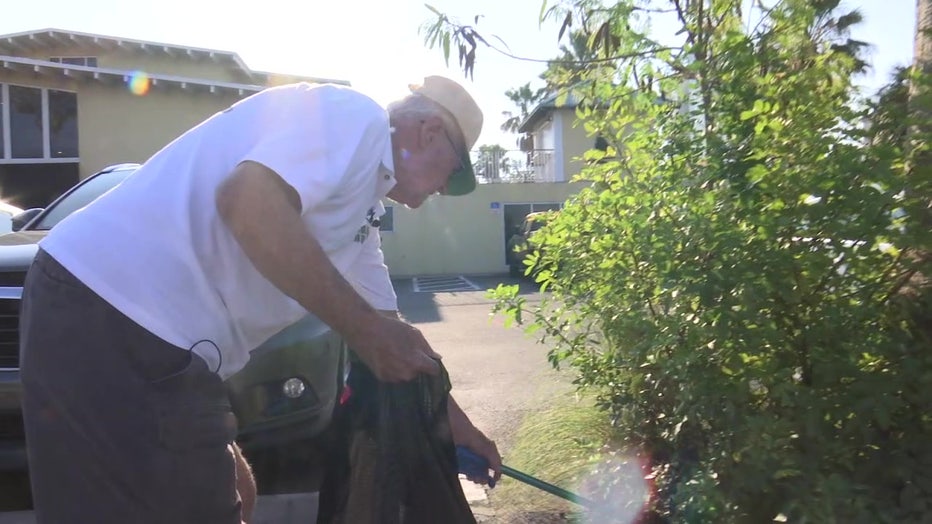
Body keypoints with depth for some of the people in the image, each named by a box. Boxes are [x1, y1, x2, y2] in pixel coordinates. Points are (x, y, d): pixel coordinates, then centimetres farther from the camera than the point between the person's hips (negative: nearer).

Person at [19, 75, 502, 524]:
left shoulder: (359, 206, 20)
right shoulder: (357, 116, -8)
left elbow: (392, 334, 25)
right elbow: (247, 200, -26)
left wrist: (455, 425, 30)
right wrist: (365, 331, -19)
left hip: (137, 322, 10)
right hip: (115, 310, -10)